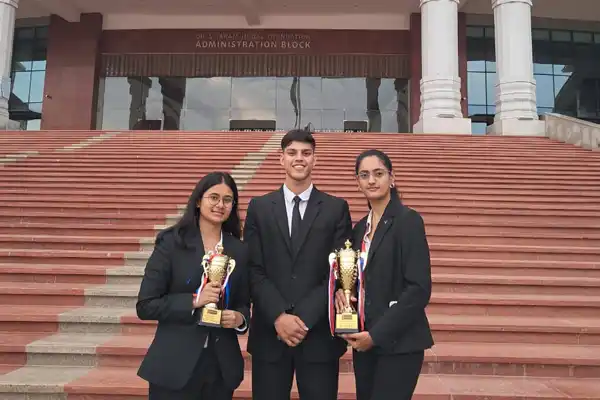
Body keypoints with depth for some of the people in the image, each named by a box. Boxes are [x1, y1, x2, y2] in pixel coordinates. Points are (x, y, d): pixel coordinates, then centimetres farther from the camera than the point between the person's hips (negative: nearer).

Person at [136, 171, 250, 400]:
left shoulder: (239, 251, 3)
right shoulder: (171, 243, -6)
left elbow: (243, 304, 10)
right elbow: (145, 306, -8)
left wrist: (240, 318, -11)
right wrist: (193, 301, -19)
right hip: (175, 364, -3)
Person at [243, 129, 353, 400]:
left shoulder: (336, 209, 3)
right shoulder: (259, 208, 6)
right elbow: (254, 270, 0)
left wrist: (304, 317, -11)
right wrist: (278, 316, -12)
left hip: (319, 333, 0)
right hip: (269, 332, 1)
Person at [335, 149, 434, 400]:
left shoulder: (408, 220, -11)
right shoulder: (361, 227, 10)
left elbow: (419, 289, -16)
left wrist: (377, 334, -15)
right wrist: (342, 290, -5)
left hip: (398, 343, -6)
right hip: (363, 340, 6)